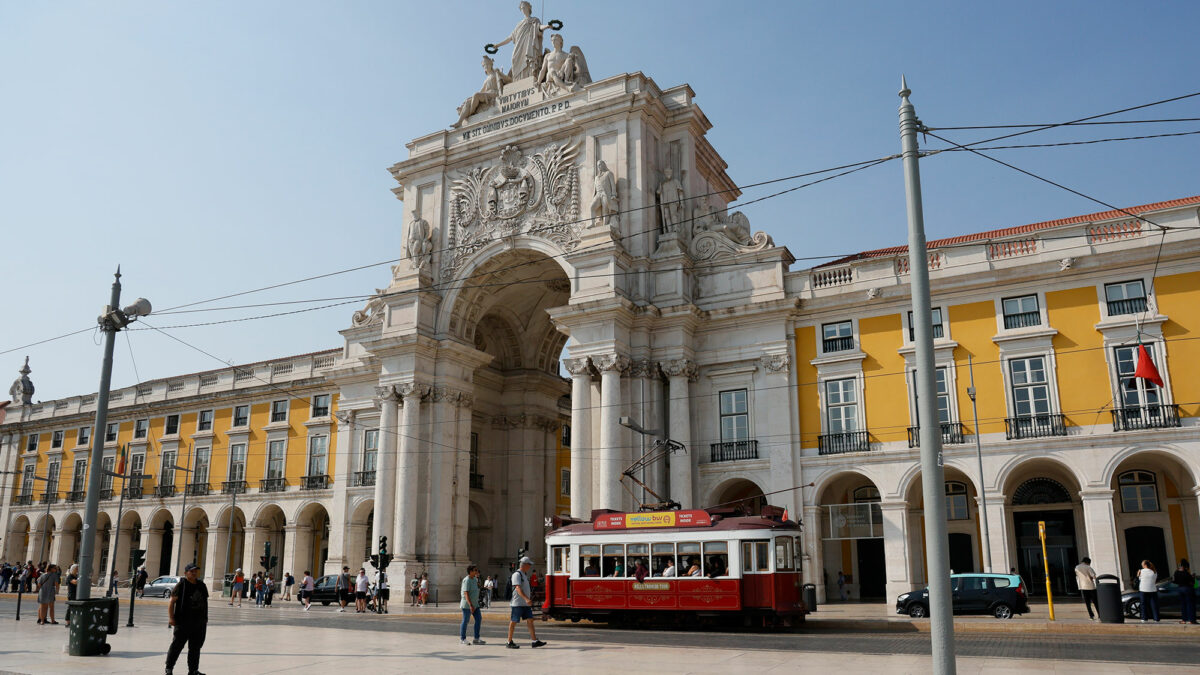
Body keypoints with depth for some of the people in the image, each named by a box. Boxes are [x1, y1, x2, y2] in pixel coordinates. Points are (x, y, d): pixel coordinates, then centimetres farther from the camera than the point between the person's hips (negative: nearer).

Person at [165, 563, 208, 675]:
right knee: (177, 645, -1)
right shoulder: (181, 585, -4)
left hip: (199, 623, 5)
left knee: (195, 647, 9)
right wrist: (171, 618, -17)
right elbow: (172, 602, -8)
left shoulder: (202, 586, 14)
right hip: (183, 623, -5)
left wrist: (205, 619, 18)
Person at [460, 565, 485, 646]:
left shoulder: (475, 579, 10)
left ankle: (476, 639, 7)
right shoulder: (467, 580, -18)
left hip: (475, 603, 9)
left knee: (479, 619, 3)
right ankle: (462, 639, 13)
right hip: (467, 604, -9)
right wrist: (470, 605, -29)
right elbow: (466, 594, -24)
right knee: (465, 621, 0)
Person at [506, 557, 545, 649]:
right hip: (517, 603, -9)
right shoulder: (517, 574, -13)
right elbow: (518, 588, -25)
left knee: (530, 620, 2)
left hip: (526, 603, 9)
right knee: (514, 622, -1)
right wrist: (526, 599, -34)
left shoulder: (525, 574, 17)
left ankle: (534, 641, -1)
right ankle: (509, 642, 8)